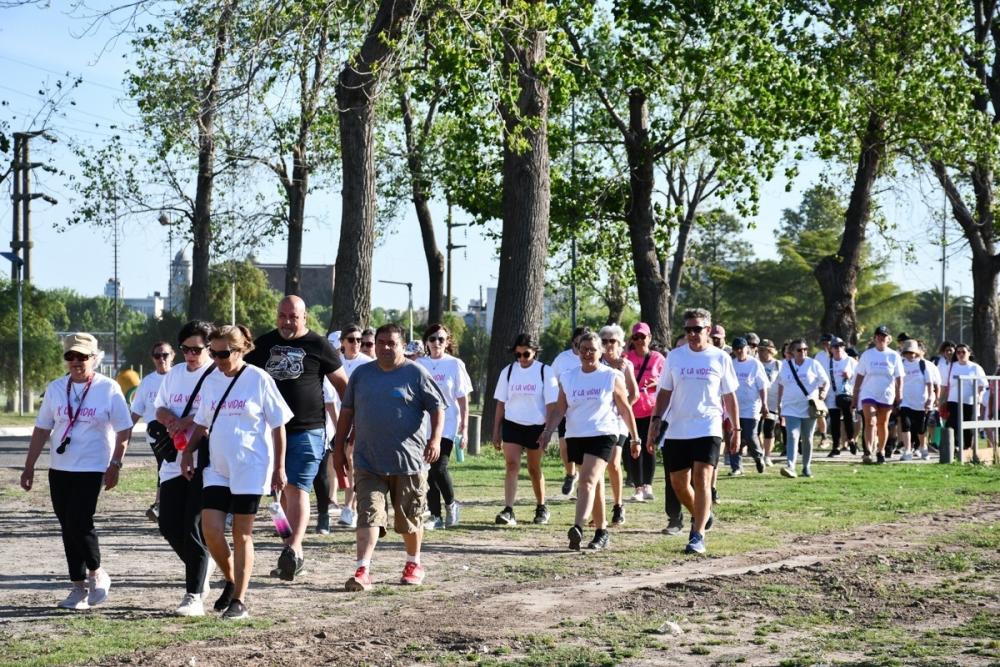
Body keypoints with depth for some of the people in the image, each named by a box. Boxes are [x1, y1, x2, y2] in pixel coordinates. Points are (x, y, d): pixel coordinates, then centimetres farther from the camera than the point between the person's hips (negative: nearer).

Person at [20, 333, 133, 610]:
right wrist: (29, 467, 8)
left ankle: (96, 573, 9)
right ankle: (79, 587, 15)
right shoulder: (55, 388, 7)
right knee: (68, 527, 6)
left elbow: (124, 430, -3)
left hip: (92, 469, -5)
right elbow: (42, 429, 11)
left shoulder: (108, 389, -5)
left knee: (79, 523, -15)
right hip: (59, 470, 5)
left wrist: (115, 465, -10)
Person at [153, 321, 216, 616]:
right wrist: (167, 416, -3)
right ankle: (201, 568, 31)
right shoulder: (174, 374, 16)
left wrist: (189, 421, -20)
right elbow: (159, 408, 20)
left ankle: (194, 596, -1)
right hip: (174, 461, 7)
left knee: (194, 528, -8)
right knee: (169, 526, 5)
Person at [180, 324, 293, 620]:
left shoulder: (259, 379, -7)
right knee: (211, 529, -7)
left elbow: (278, 426, -3)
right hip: (216, 468, 4)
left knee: (242, 535, 0)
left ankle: (239, 600, 9)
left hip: (250, 468, -4)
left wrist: (279, 468, -5)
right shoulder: (211, 381, 7)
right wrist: (188, 451, 5)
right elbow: (202, 423, 18)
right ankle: (231, 581, 17)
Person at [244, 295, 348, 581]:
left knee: (296, 488, -15)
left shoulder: (318, 346, -1)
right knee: (283, 491, 11)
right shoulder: (264, 344, 11)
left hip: (307, 430, -5)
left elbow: (342, 384, 3)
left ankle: (293, 549, -23)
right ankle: (295, 552, 21)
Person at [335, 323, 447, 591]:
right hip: (368, 462, 2)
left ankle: (414, 564, 30)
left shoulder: (416, 373, -2)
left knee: (409, 518, 10)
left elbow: (437, 407, -3)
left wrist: (436, 438, -17)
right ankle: (363, 571, -13)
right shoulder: (361, 374, 9)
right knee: (369, 515, -9)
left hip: (408, 461, -2)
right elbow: (347, 411, 15)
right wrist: (338, 448, 13)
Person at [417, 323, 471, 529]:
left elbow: (463, 399, 0)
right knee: (429, 473, 3)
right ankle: (435, 516, 12)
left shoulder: (455, 364, 0)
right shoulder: (419, 364, 7)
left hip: (447, 425, -3)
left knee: (439, 468, -15)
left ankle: (451, 504, 10)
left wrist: (464, 429, -4)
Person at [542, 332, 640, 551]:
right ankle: (602, 531, 22)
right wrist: (547, 431, -4)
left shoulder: (612, 377, 1)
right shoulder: (568, 378, 9)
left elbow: (625, 409, 5)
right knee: (594, 486, 12)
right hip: (575, 436, 4)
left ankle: (578, 528, -33)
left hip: (602, 435, -4)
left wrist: (635, 438, 6)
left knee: (588, 481, -21)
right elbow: (559, 409, 10)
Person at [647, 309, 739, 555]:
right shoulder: (675, 357, 6)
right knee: (678, 482, 7)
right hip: (676, 430, 3)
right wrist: (656, 420, 1)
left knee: (702, 478, -15)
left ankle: (698, 535, -12)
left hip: (708, 428, -3)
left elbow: (729, 396, 8)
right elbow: (664, 392, 11)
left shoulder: (720, 358, 2)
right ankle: (702, 515, 34)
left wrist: (736, 428, 7)